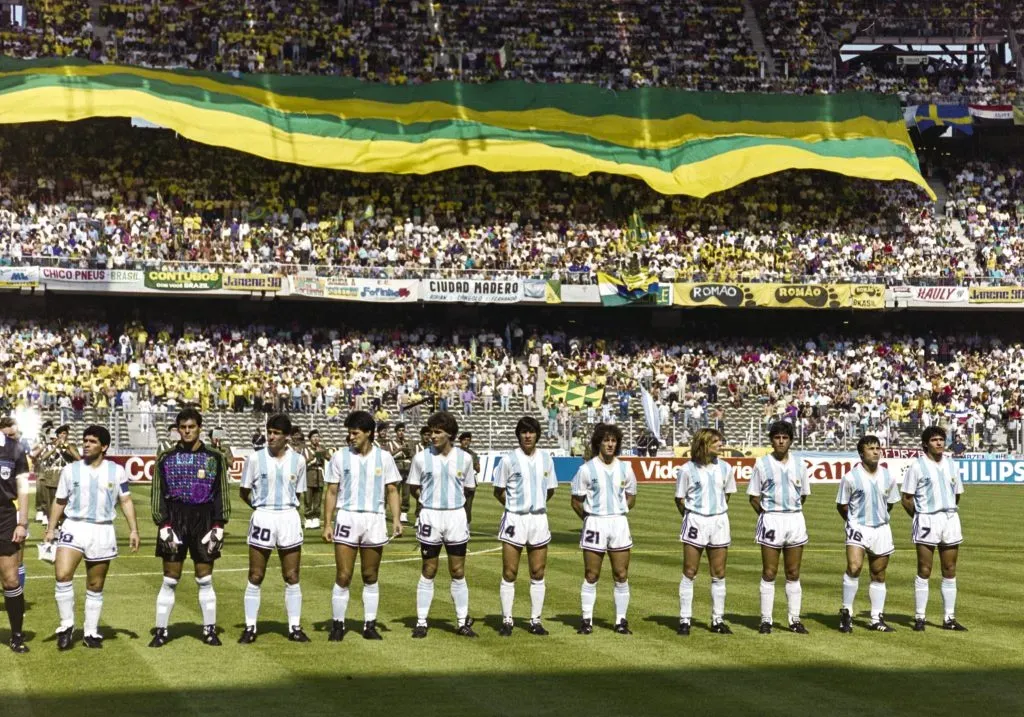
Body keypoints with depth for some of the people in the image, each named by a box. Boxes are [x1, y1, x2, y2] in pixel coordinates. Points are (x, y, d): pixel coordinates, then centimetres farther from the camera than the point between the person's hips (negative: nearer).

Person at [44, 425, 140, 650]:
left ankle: (91, 633, 21)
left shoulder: (116, 471, 2)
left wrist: (134, 530, -2)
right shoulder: (70, 470, 3)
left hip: (102, 531, 1)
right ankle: (67, 625, -5)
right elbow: (59, 502, 10)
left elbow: (126, 501, 5)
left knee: (95, 586, 9)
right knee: (62, 575, -20)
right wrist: (50, 529, 3)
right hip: (74, 527, 0)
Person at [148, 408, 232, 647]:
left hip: (204, 520, 0)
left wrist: (218, 527, -3)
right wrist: (163, 526, -6)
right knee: (170, 580, 2)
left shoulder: (215, 457, 4)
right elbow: (158, 493, 3)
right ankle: (161, 631, 9)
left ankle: (210, 630, 13)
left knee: (205, 580, 5)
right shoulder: (166, 458, 4)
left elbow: (222, 494, 5)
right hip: (174, 519, 0)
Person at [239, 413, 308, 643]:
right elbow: (244, 492, 6)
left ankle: (294, 627, 12)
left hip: (289, 518, 1)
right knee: (255, 577, 2)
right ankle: (250, 628, 10)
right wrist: (260, 507, 6)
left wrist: (287, 509, 3)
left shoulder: (297, 460, 3)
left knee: (292, 578, 4)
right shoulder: (255, 458, -3)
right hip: (263, 518, -1)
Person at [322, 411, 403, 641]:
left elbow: (392, 490, 6)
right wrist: (327, 524, -2)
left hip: (374, 519, 1)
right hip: (347, 518, -1)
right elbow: (332, 492, 4)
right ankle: (338, 625, 6)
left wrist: (396, 519, -6)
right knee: (343, 577, -3)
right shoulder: (340, 457, 2)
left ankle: (370, 625, 14)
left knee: (370, 577, 8)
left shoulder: (384, 457, 4)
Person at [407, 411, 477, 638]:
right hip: (430, 517, -1)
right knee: (428, 572, 4)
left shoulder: (464, 458, 0)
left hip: (456, 517, 1)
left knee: (458, 572, 5)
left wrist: (454, 503, 8)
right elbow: (414, 487, 7)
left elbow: (468, 489, 11)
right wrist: (428, 502, 3)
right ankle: (421, 622, 11)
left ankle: (462, 622, 14)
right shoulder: (421, 458, -3)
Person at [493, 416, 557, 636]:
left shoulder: (545, 457, 6)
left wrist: (536, 505, 12)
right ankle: (507, 620, 7)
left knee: (538, 574, 6)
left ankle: (535, 620, 14)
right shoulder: (509, 459, -6)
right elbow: (498, 490, 2)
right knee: (509, 574, 0)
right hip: (514, 520, -3)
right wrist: (516, 505, 8)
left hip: (539, 519, 3)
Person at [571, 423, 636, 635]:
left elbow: (631, 497, 16)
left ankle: (621, 620, 10)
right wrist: (590, 518, 1)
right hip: (594, 524, -3)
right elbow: (576, 501, 2)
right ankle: (587, 620, 9)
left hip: (619, 524, 3)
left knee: (621, 576, 3)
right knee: (591, 576, 2)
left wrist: (617, 513, 6)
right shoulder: (587, 469, -3)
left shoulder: (625, 468, 6)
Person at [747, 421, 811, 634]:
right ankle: (766, 620, 4)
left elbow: (803, 494, 17)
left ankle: (795, 620, 13)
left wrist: (790, 510, 10)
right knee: (769, 573, -1)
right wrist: (767, 514, -1)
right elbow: (753, 496, 2)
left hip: (795, 519, 3)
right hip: (771, 520, -3)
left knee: (793, 573, 7)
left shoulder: (799, 464, 8)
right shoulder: (762, 464, -1)